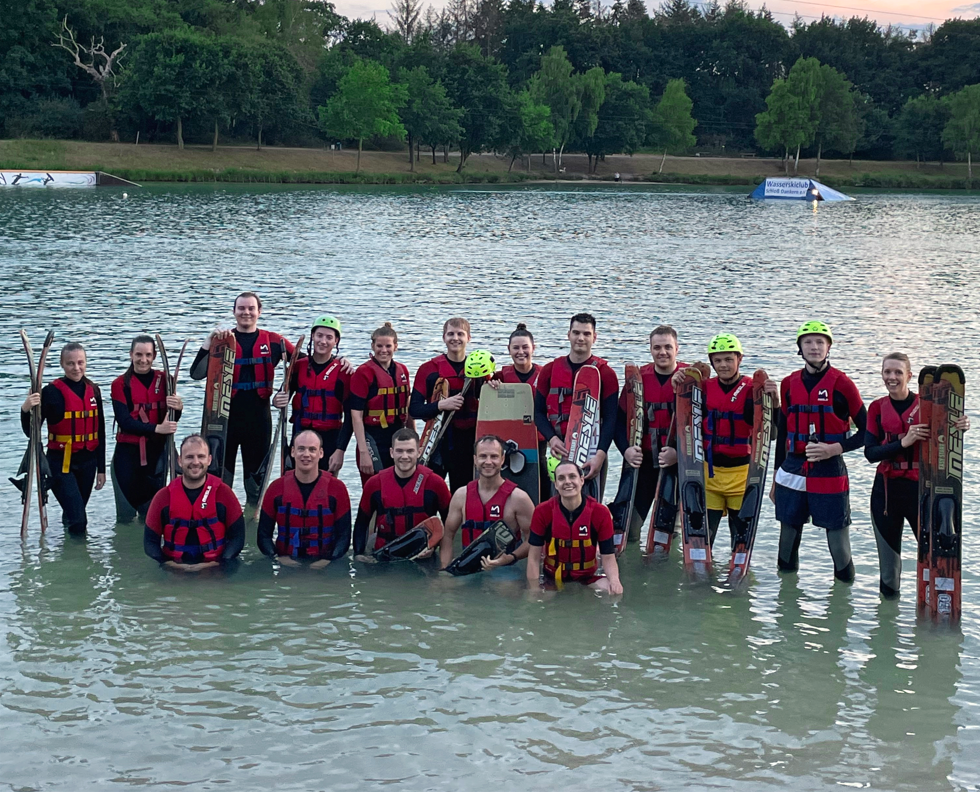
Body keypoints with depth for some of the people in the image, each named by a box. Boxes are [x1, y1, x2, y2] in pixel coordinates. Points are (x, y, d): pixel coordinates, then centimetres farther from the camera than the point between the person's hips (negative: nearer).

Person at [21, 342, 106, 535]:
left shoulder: (93, 390, 4)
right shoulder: (51, 392, -12)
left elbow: (100, 432, 10)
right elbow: (31, 432, -11)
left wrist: (101, 468, 11)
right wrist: (26, 410, -31)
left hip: (87, 462, 5)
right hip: (61, 463, -5)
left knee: (74, 519, 18)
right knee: (78, 521, -16)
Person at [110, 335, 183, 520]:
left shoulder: (164, 380, 5)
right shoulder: (120, 384, 0)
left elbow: (171, 421, 1)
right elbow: (124, 421, -10)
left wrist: (178, 408, -22)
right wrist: (156, 428, -23)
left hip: (157, 452, 1)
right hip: (128, 453, -1)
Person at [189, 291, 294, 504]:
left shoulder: (273, 341, 5)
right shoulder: (222, 340, 3)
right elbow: (197, 373, -7)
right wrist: (209, 341, -15)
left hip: (258, 417, 1)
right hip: (226, 416, -1)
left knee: (257, 477, 11)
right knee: (220, 474, 3)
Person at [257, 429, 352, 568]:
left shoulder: (337, 488, 3)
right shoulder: (276, 488, 6)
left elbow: (343, 535, 2)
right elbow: (264, 534, 8)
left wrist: (328, 560, -14)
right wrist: (279, 558, -10)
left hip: (324, 569, 0)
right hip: (285, 567, 0)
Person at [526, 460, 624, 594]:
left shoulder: (600, 513, -12)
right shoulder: (543, 512, -11)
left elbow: (608, 557, -9)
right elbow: (534, 557, -7)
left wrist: (614, 581, -30)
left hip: (588, 578, -1)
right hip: (553, 579, 1)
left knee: (614, 592, -25)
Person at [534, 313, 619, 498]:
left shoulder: (605, 373, 1)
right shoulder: (550, 370, 9)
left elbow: (610, 419, -5)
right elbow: (539, 412, 9)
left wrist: (600, 454, -17)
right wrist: (552, 438, -10)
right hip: (559, 452, 2)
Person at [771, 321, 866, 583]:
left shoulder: (842, 384, -4)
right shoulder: (789, 384, 9)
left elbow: (866, 431, 0)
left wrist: (835, 448, -15)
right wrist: (776, 478, 17)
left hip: (830, 473, -4)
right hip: (792, 473, 4)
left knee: (838, 542, -1)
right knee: (788, 538, 9)